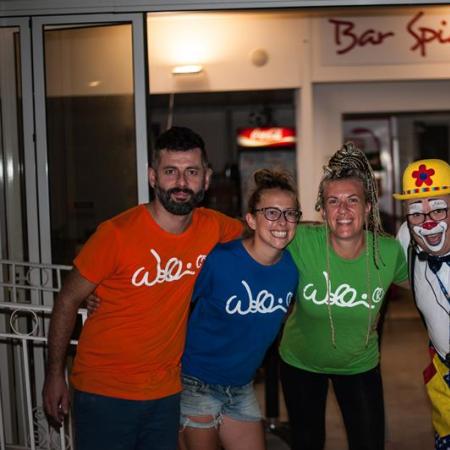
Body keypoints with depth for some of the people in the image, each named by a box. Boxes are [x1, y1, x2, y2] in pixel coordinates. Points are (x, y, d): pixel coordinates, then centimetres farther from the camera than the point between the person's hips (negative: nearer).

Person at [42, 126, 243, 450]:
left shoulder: (212, 227, -5)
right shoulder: (117, 234, -17)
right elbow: (68, 301, -7)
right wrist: (55, 375, -3)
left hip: (167, 392, 4)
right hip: (105, 391, -4)